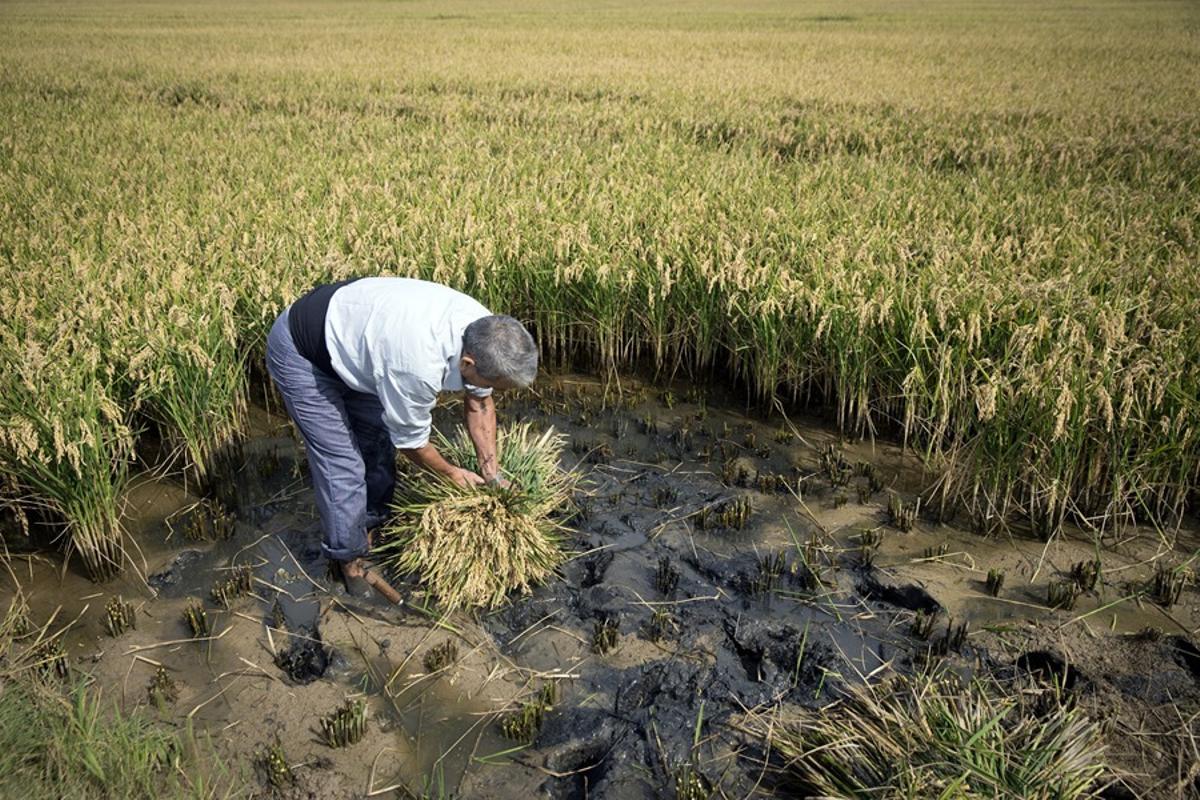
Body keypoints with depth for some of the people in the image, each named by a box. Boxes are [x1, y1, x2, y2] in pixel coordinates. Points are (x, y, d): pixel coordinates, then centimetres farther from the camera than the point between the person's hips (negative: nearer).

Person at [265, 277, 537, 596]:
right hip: (300, 352, -8)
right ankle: (349, 558, 15)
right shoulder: (419, 366, -40)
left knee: (379, 441, 12)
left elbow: (480, 403, 2)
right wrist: (451, 472, -2)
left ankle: (371, 526, 33)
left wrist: (491, 469, -1)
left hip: (349, 328, 8)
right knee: (343, 465, -7)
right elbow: (410, 440, -19)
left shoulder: (483, 329, -18)